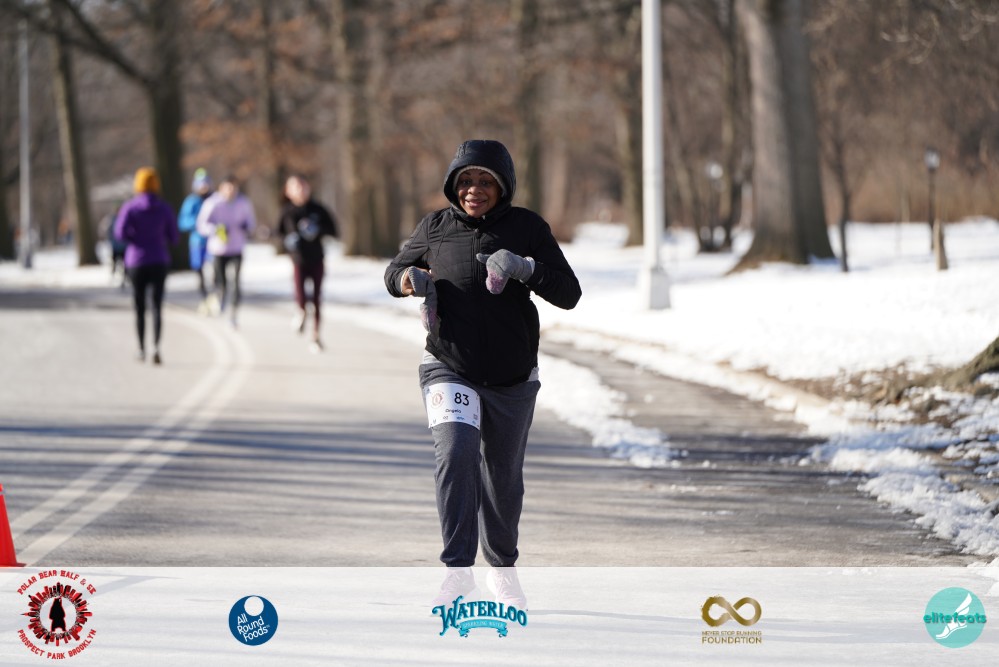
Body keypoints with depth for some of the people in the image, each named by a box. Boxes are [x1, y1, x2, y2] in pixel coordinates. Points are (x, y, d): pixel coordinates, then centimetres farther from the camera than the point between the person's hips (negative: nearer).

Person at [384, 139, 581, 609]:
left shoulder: (527, 228, -4)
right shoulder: (434, 227, 1)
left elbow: (569, 294, -8)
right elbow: (394, 272, 16)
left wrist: (525, 268, -26)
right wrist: (411, 277, -9)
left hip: (513, 379, 1)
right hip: (449, 370, -1)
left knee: (504, 479, 13)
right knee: (456, 453, -25)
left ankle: (502, 569, 36)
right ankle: (458, 568, -24)